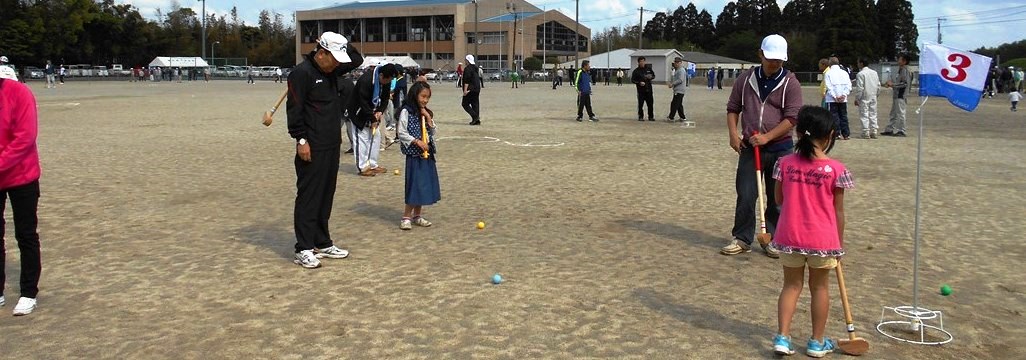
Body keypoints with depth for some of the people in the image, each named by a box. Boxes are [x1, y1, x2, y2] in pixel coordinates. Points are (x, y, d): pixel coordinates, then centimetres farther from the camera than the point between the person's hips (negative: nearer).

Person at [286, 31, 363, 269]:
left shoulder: (332, 71, 13)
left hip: (332, 146, 9)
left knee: (326, 196, 13)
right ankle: (303, 250, 2)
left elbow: (357, 60, 22)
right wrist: (301, 140, -17)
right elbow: (294, 109, -15)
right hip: (313, 149, -9)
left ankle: (323, 243, 22)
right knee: (308, 198, -4)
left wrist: (341, 45, 7)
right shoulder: (302, 73, -11)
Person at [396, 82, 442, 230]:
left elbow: (433, 133, 9)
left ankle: (417, 215, 18)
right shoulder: (406, 112, -8)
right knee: (415, 184, -8)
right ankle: (406, 217, 0)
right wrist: (417, 142, -18)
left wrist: (428, 118, -4)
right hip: (414, 154, -7)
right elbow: (402, 133, -12)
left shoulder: (427, 113, 12)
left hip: (427, 154, 7)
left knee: (425, 184, 9)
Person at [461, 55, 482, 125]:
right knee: (475, 104, 10)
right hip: (477, 89, 9)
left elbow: (467, 80, -20)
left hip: (470, 90, -9)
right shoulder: (476, 68, 15)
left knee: (465, 104, -1)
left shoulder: (468, 69, -13)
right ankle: (477, 120, 8)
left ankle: (475, 116, -15)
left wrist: (465, 90, -21)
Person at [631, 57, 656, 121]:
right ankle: (640, 117, 7)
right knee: (640, 104, -3)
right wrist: (639, 83, -18)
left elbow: (654, 75, 20)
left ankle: (651, 116, 15)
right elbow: (632, 80, -2)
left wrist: (651, 77, -4)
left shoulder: (648, 69, 10)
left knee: (650, 103, 6)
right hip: (641, 90, -3)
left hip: (648, 89, 3)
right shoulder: (636, 71, -1)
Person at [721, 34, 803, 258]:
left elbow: (792, 117, -10)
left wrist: (767, 137, -18)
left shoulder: (790, 83, -5)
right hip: (749, 148, 2)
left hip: (779, 149, -1)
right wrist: (733, 134, -3)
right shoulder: (746, 79, 4)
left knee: (777, 197, 7)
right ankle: (742, 239, 12)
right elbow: (733, 108, 11)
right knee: (745, 196, 2)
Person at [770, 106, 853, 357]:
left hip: (790, 237, 2)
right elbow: (838, 211, -4)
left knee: (791, 285, 15)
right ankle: (817, 342, 25)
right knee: (820, 287, 14)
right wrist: (839, 242, 6)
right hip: (823, 239, -1)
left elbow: (778, 200, 3)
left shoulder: (785, 164, -6)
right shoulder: (836, 169, -11)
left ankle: (782, 337, 9)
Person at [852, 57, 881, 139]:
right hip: (873, 97, 6)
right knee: (873, 114, 12)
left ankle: (866, 133, -3)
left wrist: (857, 99, -9)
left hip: (864, 98, -6)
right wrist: (876, 94, 22)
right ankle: (874, 132, 13)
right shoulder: (874, 73, 8)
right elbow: (878, 85, 12)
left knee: (864, 115, -1)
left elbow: (859, 88, -16)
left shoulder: (860, 74, -14)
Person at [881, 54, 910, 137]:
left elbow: (905, 83, -20)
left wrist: (893, 84, -17)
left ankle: (901, 131, 1)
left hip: (901, 95, -10)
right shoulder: (900, 70, 17)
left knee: (900, 113, -5)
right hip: (897, 95, 10)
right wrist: (891, 82, 10)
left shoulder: (905, 70, -13)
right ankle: (889, 130, 19)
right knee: (893, 113, 13)